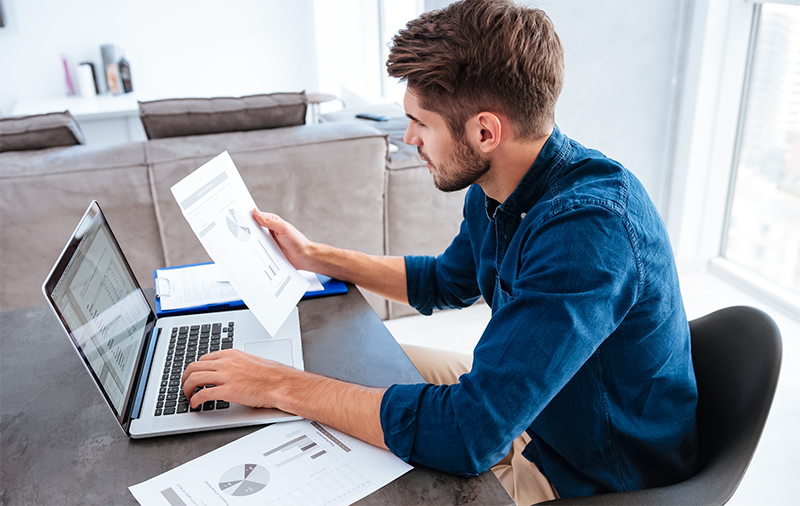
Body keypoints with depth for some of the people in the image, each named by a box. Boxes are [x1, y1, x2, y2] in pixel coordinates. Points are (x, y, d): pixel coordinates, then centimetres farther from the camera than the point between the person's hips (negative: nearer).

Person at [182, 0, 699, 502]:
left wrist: (282, 385, -29)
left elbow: (467, 433, -38)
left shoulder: (590, 225, -36)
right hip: (525, 401, 8)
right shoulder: (492, 191, -6)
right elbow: (444, 283, 13)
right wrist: (314, 256, 7)